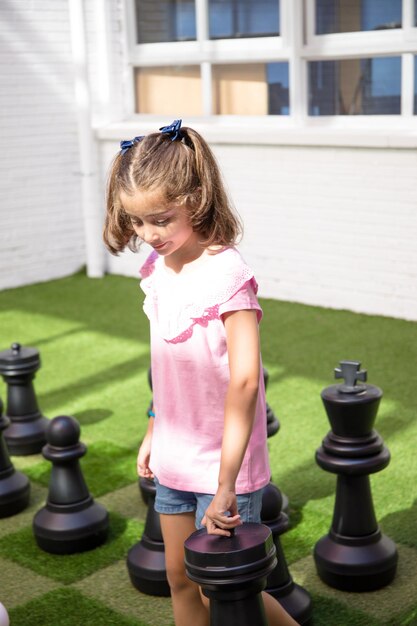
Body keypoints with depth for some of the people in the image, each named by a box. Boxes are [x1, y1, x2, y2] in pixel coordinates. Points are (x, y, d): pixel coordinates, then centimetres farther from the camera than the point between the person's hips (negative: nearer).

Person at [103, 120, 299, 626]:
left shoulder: (226, 274, -22)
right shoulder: (158, 268, 2)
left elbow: (245, 379, -28)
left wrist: (226, 484, -28)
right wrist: (155, 430, 16)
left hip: (222, 464, -7)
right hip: (175, 458, 7)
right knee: (179, 577, 18)